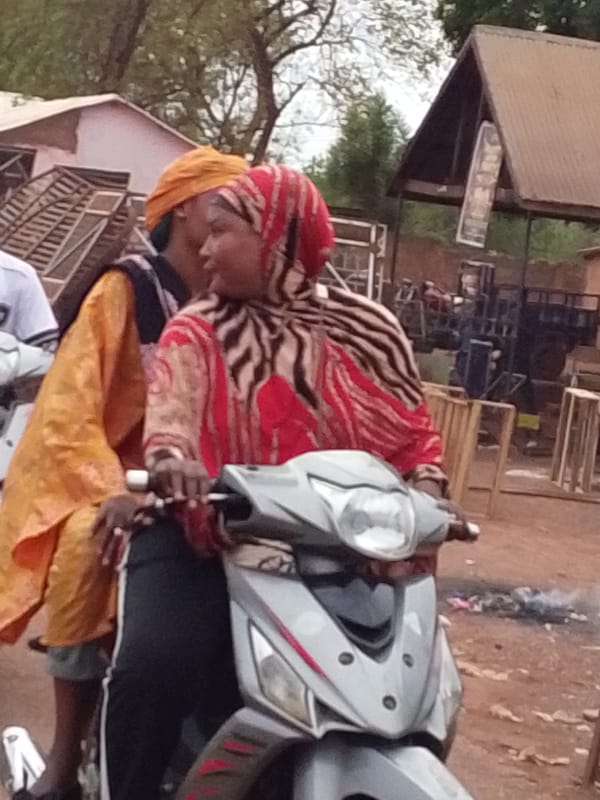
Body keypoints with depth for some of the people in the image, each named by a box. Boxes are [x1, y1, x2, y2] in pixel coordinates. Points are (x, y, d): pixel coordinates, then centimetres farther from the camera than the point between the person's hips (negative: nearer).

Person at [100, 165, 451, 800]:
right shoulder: (194, 333, 6)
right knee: (153, 663, -26)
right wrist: (170, 457, -36)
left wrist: (427, 485, -10)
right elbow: (171, 412, -12)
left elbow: (411, 428, 11)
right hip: (206, 530, -1)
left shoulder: (364, 333, 7)